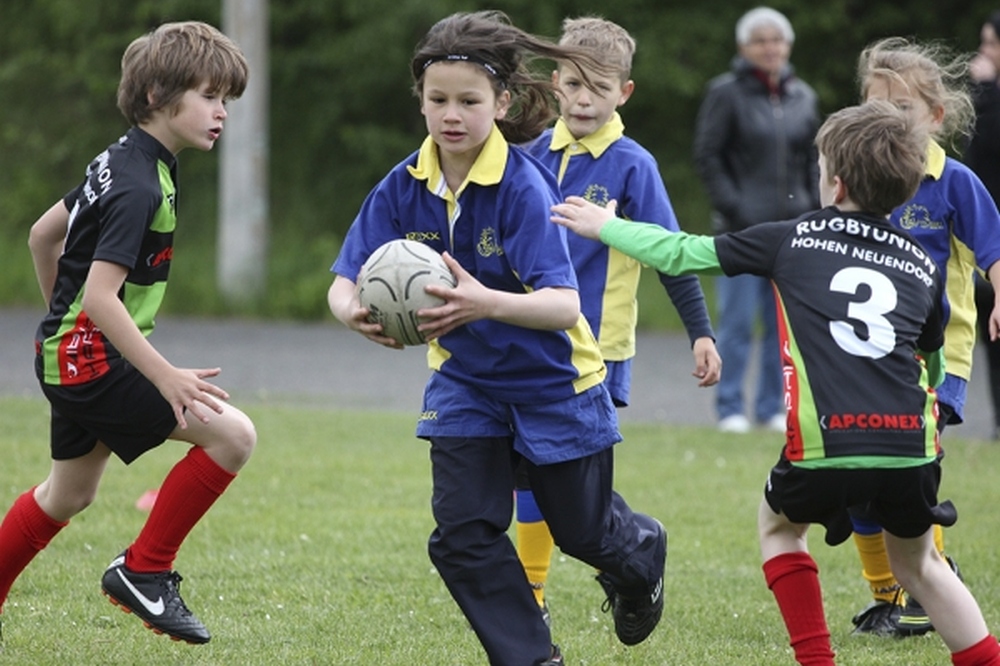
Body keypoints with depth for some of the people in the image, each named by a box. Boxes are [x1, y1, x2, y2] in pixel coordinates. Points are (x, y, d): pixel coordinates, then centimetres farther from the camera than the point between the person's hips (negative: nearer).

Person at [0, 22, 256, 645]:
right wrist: (165, 377, -31)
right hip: (92, 359, -10)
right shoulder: (138, 187, -22)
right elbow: (100, 297, -29)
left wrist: (63, 314, 30)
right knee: (232, 434, -16)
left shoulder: (120, 162, 9)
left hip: (70, 353, 10)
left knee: (70, 493, 25)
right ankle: (144, 571, -7)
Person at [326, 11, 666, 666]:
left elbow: (563, 304, -36)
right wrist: (353, 311, -38)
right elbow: (346, 279, -13)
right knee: (463, 534, -9)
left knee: (584, 532, 14)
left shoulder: (523, 185, -28)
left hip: (554, 381, -4)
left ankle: (642, 552, 50)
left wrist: (487, 303, -55)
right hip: (465, 383, 4)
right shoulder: (405, 187, -13)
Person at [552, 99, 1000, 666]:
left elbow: (681, 254, 15)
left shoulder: (794, 239, 10)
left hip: (827, 448, -3)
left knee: (779, 525, 28)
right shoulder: (924, 265, 16)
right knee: (918, 562, 26)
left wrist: (605, 226, 30)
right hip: (911, 443, 3)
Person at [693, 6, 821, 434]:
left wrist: (814, 208, 7)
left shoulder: (802, 97, 11)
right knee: (737, 319, -4)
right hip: (743, 226, -5)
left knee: (783, 320, 7)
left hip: (791, 224, 5)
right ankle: (730, 409, 3)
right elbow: (707, 155, -4)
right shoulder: (727, 93, -3)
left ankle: (772, 407, 15)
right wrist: (731, 206, -11)